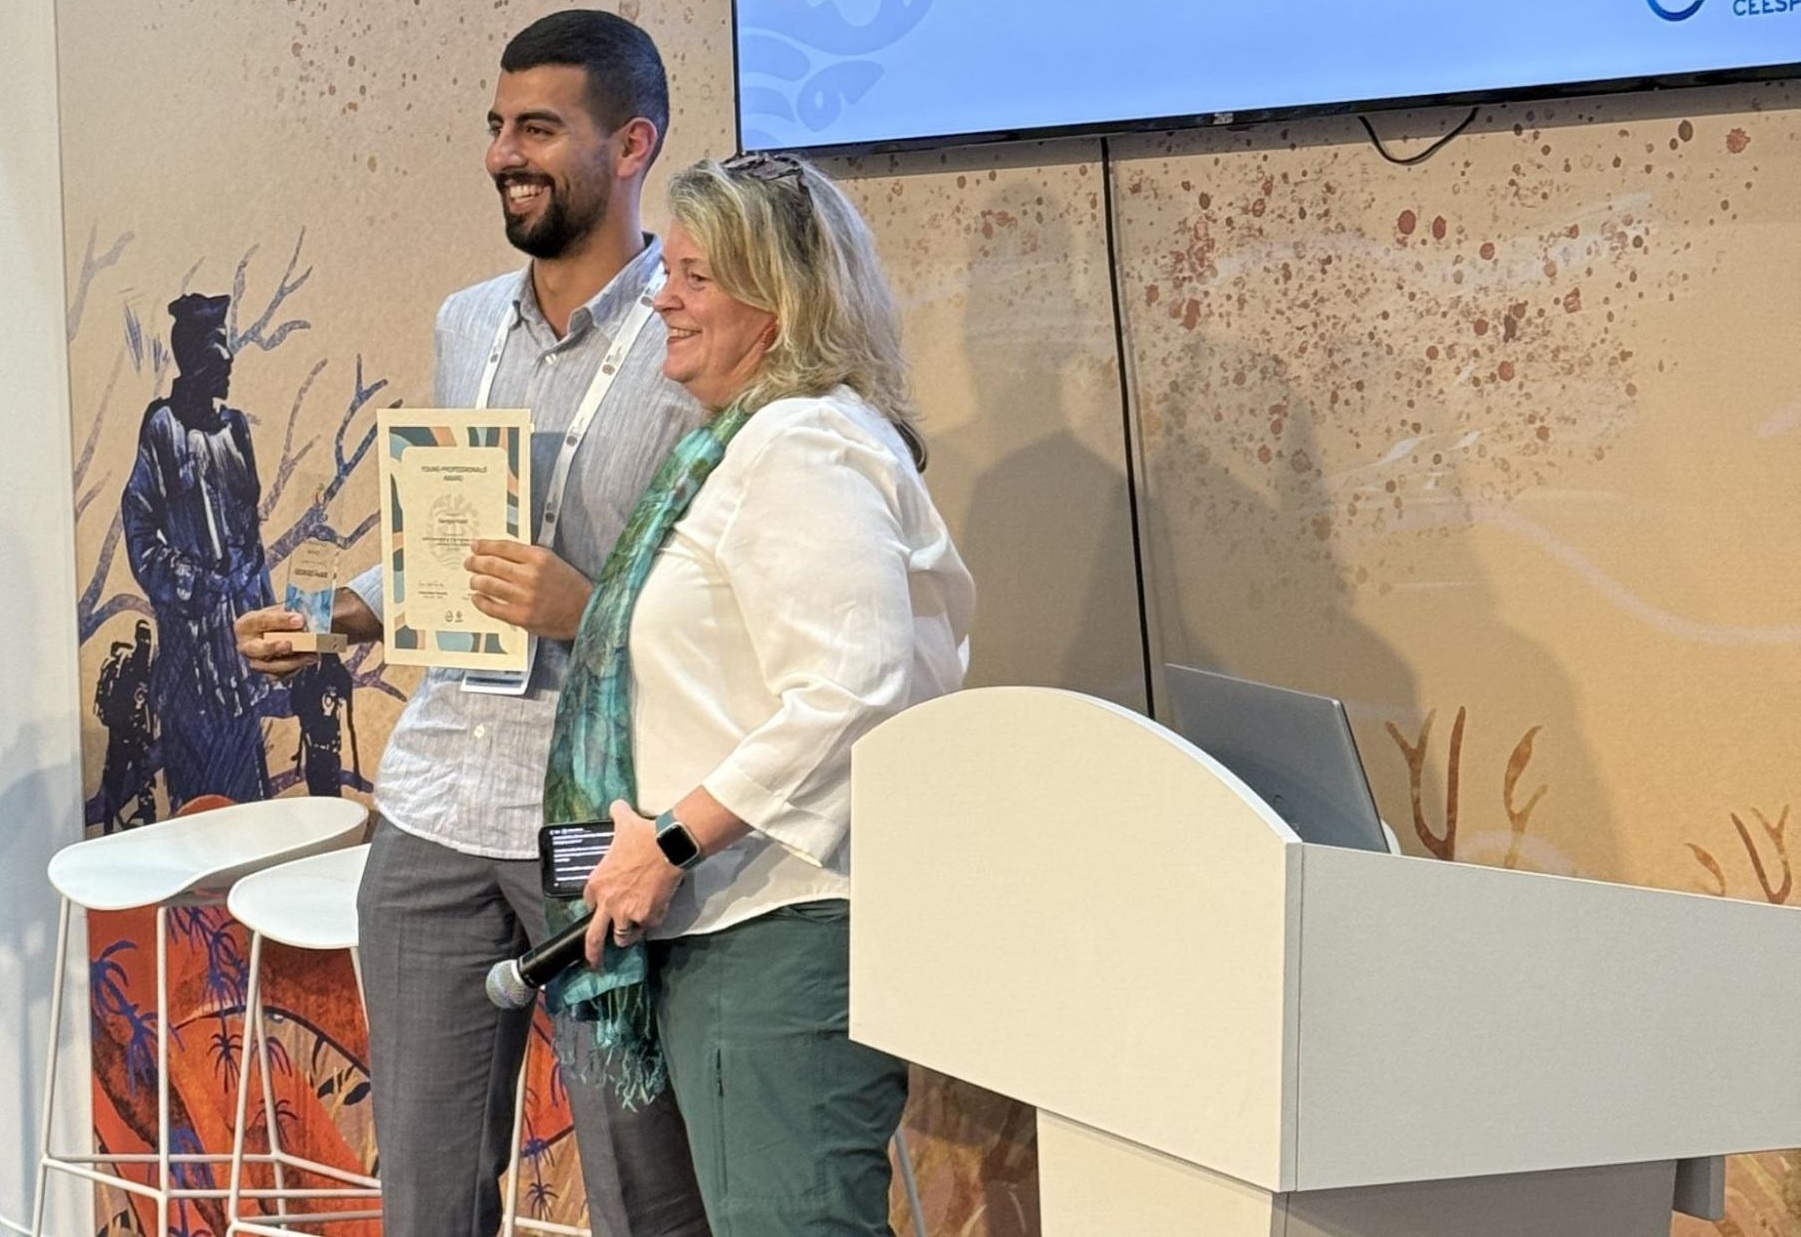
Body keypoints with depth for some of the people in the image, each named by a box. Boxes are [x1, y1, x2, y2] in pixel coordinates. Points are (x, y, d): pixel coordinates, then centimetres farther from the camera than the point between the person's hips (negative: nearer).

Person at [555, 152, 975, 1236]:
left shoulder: (801, 448, -12)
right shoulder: (741, 444, 21)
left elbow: (846, 690, -23)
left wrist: (673, 839, -20)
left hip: (788, 929, -11)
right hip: (722, 920, 11)